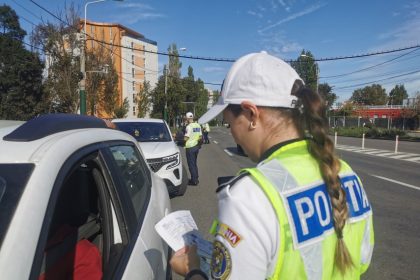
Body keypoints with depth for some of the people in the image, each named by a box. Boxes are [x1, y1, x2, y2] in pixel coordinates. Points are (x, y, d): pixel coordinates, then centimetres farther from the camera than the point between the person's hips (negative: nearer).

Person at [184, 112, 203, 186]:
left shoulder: (189, 126, -17)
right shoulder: (198, 125, 7)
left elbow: (186, 138, -21)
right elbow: (200, 137, 10)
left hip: (190, 147, -8)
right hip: (196, 146, 8)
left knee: (191, 164, 0)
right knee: (194, 163, 19)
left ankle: (194, 181, 4)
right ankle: (196, 179, 26)